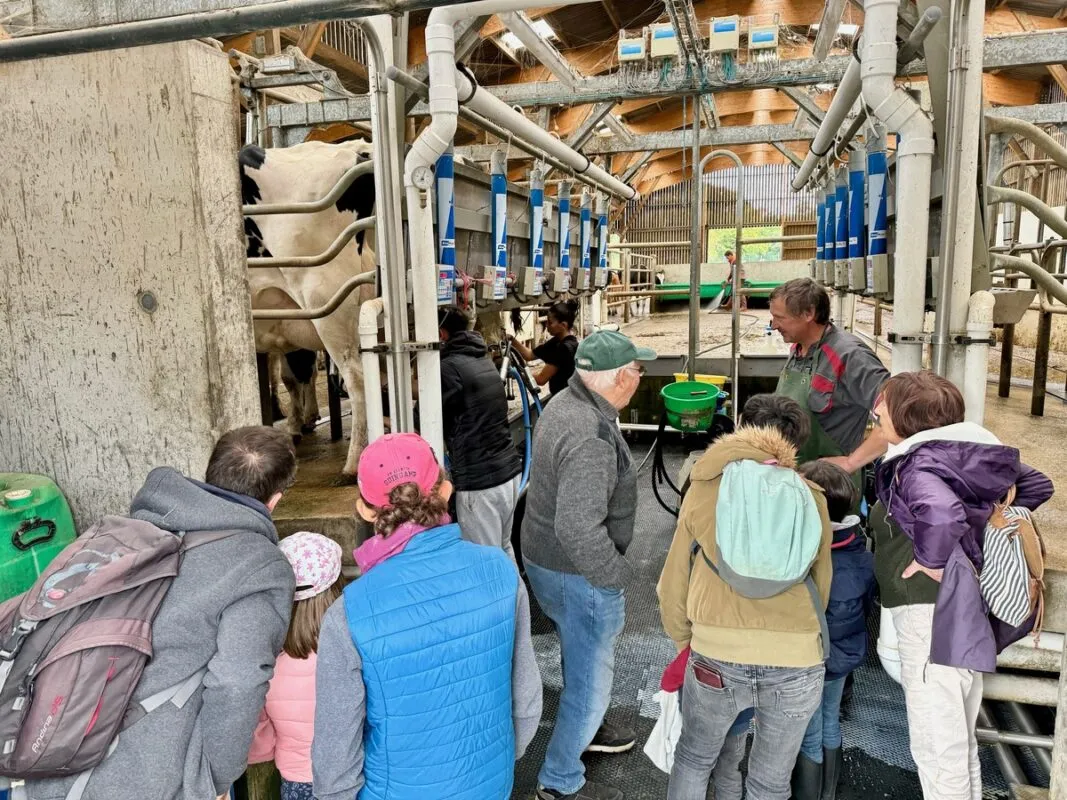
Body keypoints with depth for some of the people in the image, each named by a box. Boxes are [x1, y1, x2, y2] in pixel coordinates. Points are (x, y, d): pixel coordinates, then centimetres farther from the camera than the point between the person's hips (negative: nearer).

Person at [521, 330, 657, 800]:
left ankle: (586, 729, 54)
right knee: (591, 676, 10)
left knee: (583, 658, 30)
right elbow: (579, 529, -34)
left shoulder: (565, 403, 0)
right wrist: (615, 573, -19)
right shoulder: (591, 438, -32)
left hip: (545, 557, 10)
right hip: (576, 574, -10)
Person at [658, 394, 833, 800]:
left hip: (718, 656, -1)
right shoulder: (811, 498, 5)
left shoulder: (704, 489, 2)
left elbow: (674, 583, 8)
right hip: (796, 662, 1)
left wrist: (684, 641, 24)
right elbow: (821, 587, 13)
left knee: (694, 759, 26)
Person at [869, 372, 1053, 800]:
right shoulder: (967, 455, 6)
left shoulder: (914, 465, -19)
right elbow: (1037, 484, 15)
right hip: (967, 615, 9)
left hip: (932, 617, -9)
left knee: (936, 748, 3)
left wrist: (932, 561, -23)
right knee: (960, 743, 22)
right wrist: (985, 525, 13)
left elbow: (942, 512, -40)